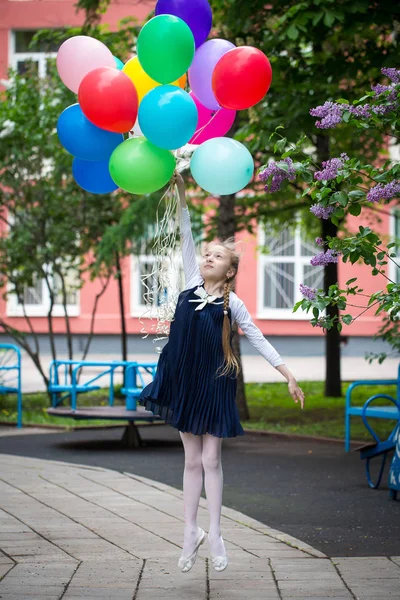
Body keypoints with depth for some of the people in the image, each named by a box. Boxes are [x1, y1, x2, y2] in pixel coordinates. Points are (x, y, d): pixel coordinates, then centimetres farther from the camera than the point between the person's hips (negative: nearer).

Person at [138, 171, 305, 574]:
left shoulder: (232, 303, -1)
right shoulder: (191, 285, 5)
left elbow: (258, 340, 2)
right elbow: (186, 239, 1)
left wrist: (289, 376, -1)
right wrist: (181, 194, -4)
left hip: (214, 384, -2)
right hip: (184, 381, 2)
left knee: (210, 459, 0)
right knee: (192, 460, 8)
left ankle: (214, 534, 7)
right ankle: (191, 532, 13)